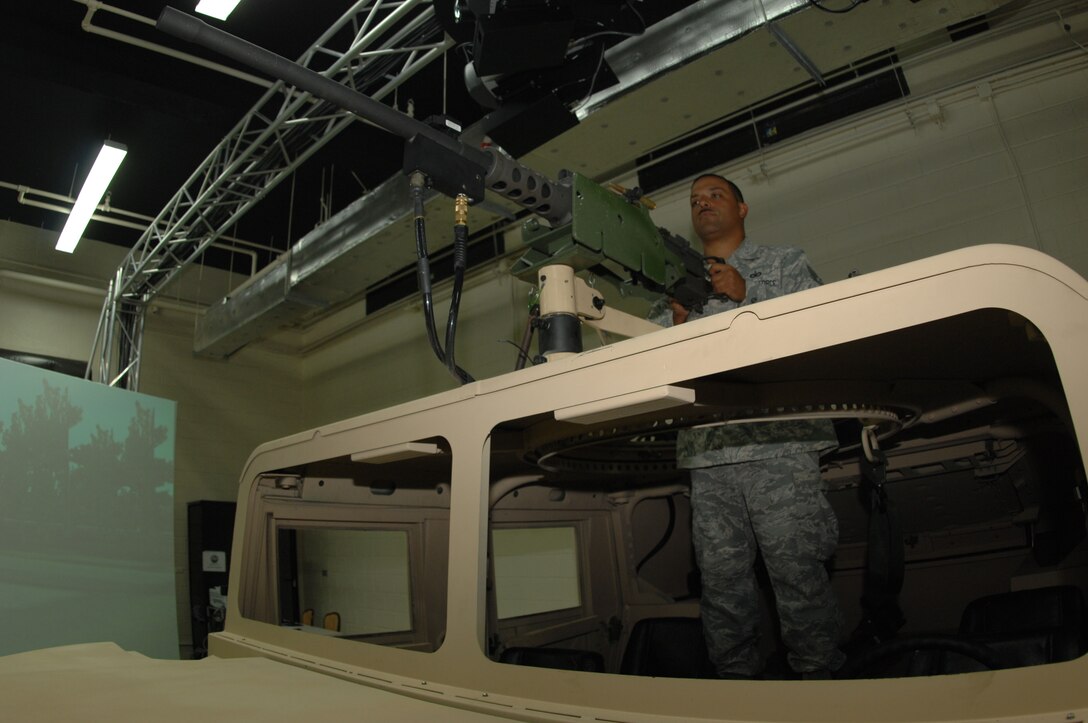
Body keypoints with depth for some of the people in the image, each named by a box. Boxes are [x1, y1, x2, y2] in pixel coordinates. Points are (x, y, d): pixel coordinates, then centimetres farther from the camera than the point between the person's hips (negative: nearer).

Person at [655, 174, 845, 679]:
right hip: (707, 453, 3)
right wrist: (679, 321, -3)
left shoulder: (784, 264, 18)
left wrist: (748, 295, -4)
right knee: (721, 576, 2)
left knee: (796, 566, -7)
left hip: (779, 442, -3)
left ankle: (819, 677, 6)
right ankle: (738, 681, 13)